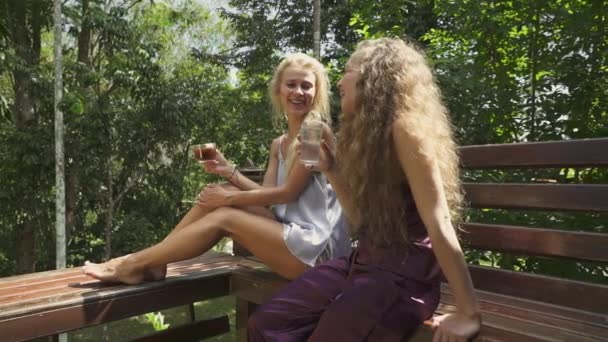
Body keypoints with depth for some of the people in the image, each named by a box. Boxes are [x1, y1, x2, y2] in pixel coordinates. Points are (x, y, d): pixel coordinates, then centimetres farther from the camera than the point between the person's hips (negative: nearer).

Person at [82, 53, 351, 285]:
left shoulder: (317, 130, -10)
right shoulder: (278, 144, 15)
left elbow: (289, 191, -14)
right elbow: (266, 193, 5)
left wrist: (229, 198, -11)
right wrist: (228, 170, -7)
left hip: (317, 244, -7)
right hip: (291, 234, 7)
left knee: (223, 217, -16)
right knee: (219, 193, -5)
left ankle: (133, 265, -5)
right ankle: (152, 263, -3)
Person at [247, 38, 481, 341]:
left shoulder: (404, 127, -16)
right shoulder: (364, 132, 12)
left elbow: (438, 222, -21)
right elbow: (362, 223, 12)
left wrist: (468, 314, -20)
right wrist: (331, 170, 4)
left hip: (403, 276, -7)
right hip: (362, 264, 8)